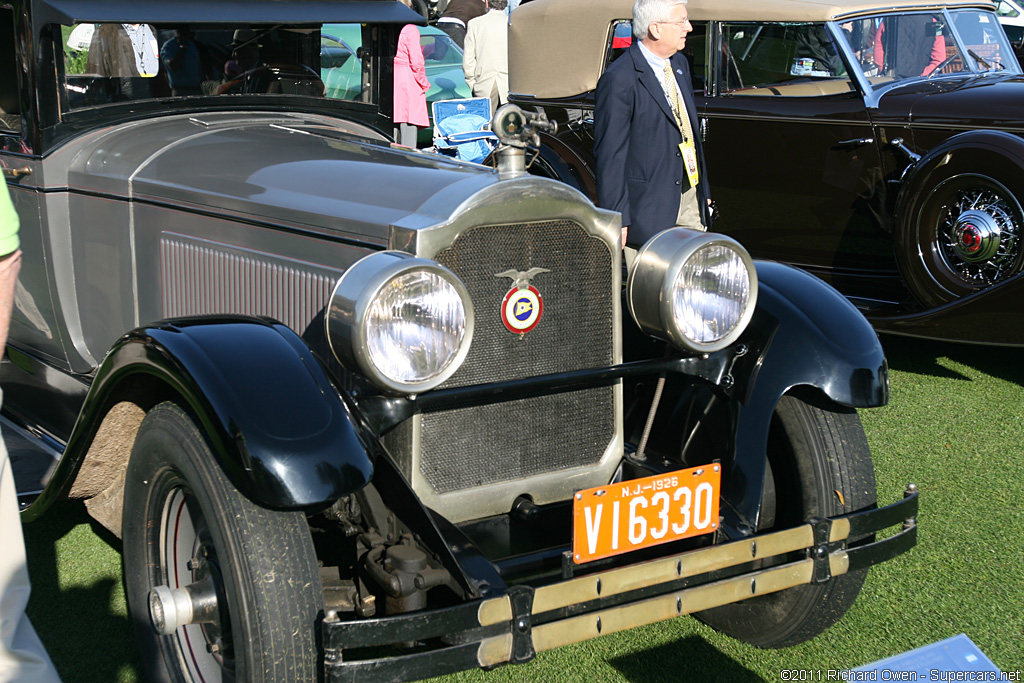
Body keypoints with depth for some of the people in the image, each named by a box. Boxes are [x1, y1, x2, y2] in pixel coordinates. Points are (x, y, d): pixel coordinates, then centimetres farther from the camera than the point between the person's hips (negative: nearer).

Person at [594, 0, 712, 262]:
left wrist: (703, 189, 21)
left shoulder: (679, 64, 11)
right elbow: (610, 154, -16)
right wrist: (616, 219, -17)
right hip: (648, 207, -8)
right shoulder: (620, 80, -16)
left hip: (689, 196, 8)